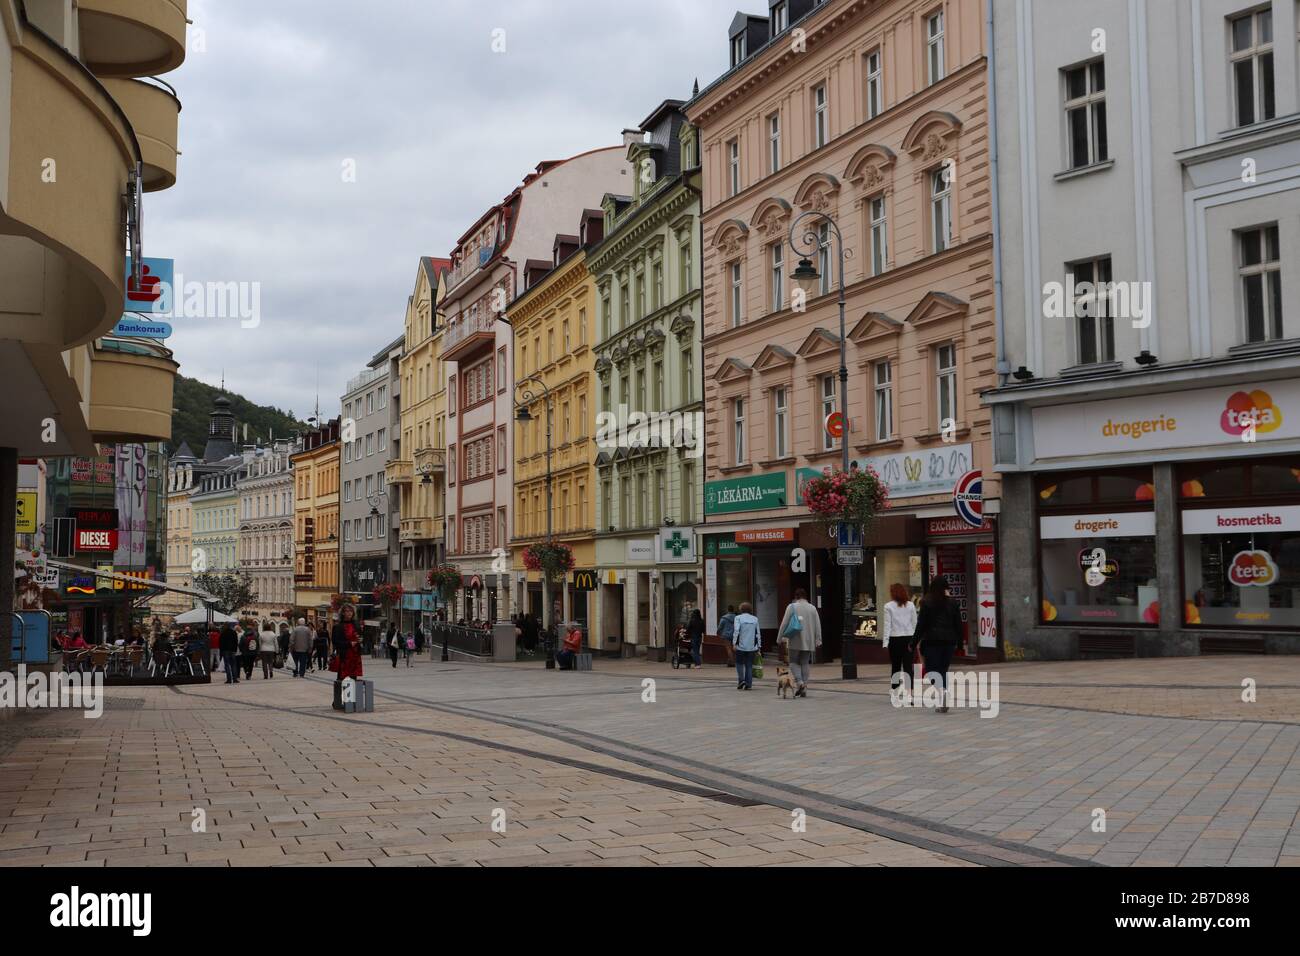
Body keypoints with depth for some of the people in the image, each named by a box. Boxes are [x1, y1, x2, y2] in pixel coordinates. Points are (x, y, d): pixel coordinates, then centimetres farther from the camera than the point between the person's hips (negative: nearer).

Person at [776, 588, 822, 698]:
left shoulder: (792, 607, -2)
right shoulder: (812, 608, 7)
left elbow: (784, 623, -3)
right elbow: (818, 625, 6)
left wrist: (780, 637, 3)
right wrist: (818, 640, 10)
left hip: (795, 641, -3)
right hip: (808, 642, 3)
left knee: (794, 662, 8)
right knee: (805, 663, 8)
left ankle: (799, 682, -14)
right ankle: (804, 689, 5)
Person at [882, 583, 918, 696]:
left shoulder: (889, 606, -3)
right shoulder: (911, 605, 4)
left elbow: (887, 624, -5)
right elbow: (915, 623, 6)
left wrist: (885, 641, -5)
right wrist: (915, 639, 12)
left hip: (895, 639, -1)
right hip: (909, 638, 1)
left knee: (895, 666, 10)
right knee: (908, 666, -3)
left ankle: (894, 689, 16)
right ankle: (909, 691, -13)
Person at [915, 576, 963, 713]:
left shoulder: (927, 603, -4)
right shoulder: (953, 603, 5)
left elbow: (921, 625, -5)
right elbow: (958, 624, 7)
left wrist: (915, 642, 1)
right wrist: (959, 642, 14)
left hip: (931, 641, -3)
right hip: (949, 641, 4)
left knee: (932, 670, -2)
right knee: (943, 670, 12)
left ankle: (942, 691, -31)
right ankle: (942, 704, 10)